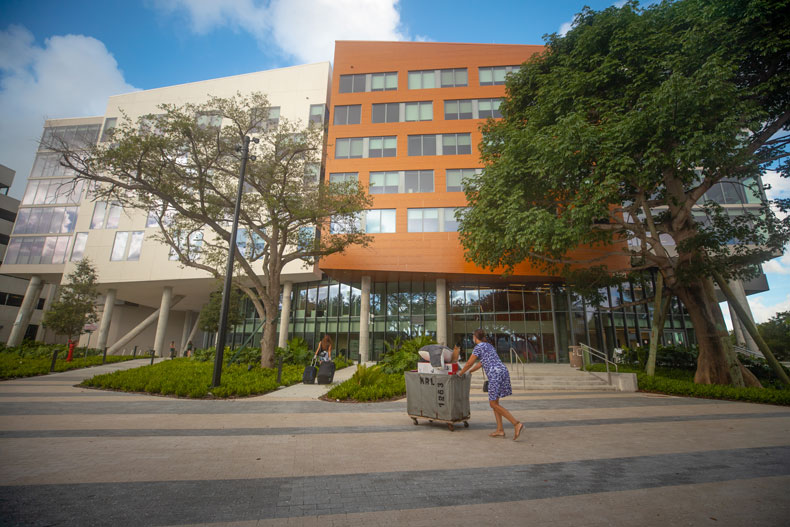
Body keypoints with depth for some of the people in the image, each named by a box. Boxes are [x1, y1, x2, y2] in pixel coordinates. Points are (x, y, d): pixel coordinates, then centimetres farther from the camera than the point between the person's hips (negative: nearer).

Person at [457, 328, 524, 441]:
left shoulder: (478, 347, -3)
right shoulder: (489, 346, 24)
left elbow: (469, 363, -1)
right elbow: (480, 364, 31)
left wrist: (460, 373, 16)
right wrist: (467, 372, 37)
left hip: (495, 374, -9)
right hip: (503, 371, 9)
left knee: (493, 404, -3)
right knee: (494, 402, 14)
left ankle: (516, 424, -12)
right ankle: (500, 430, 12)